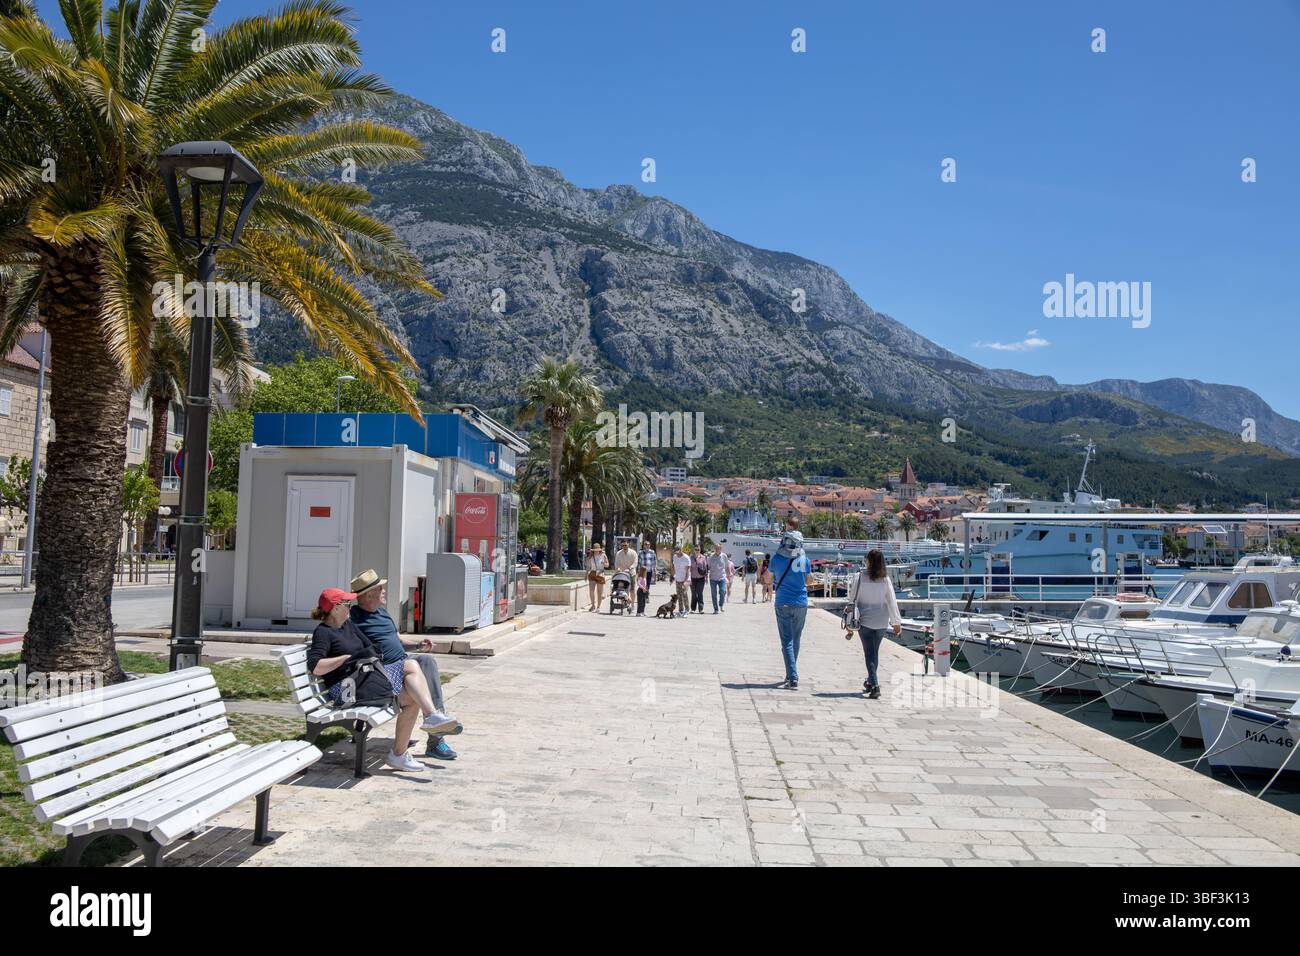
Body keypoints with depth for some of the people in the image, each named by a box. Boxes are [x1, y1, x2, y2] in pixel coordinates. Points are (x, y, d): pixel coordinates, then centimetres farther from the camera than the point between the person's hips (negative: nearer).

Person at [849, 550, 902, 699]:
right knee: (875, 652, 19)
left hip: (864, 620, -2)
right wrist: (896, 622, 4)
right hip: (881, 622, 3)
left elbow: (852, 598, -5)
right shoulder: (886, 580, -4)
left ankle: (875, 685, -13)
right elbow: (892, 601, -2)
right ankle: (870, 681, 31)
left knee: (869, 653, 0)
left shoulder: (860, 577, -9)